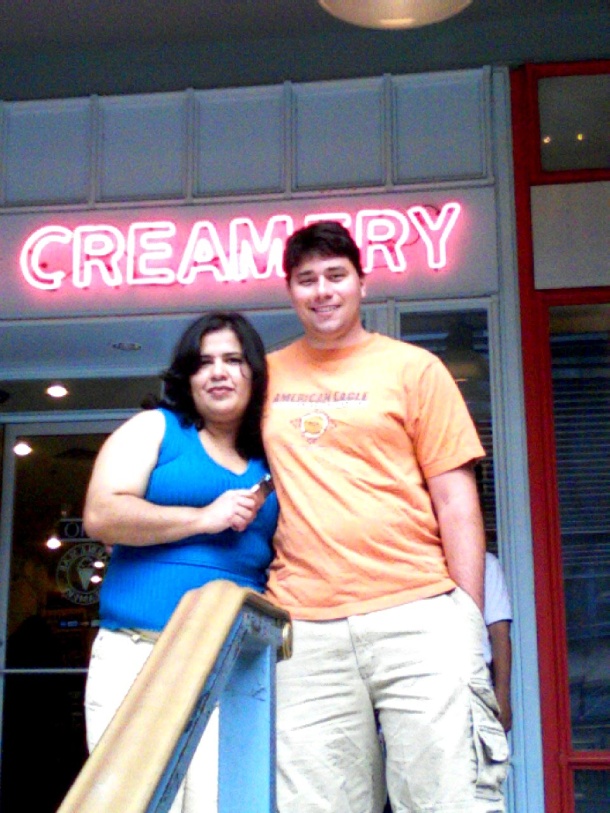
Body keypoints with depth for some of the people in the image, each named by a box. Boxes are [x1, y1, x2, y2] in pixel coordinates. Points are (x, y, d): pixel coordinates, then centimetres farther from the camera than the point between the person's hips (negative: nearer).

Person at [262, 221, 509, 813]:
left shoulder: (413, 368, 8)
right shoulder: (268, 376, 16)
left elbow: (456, 503, 5)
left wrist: (469, 623, -2)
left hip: (418, 615, -2)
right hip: (304, 630, 2)